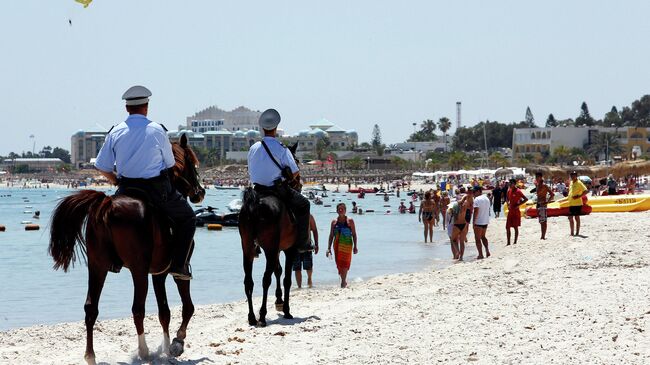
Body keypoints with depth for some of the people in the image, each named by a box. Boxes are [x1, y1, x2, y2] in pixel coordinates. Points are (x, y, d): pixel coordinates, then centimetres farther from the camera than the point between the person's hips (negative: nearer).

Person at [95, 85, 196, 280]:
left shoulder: (115, 132, 0)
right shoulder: (157, 130, -6)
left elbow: (102, 168, 2)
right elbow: (170, 164, 3)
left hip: (126, 190, 3)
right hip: (157, 189, -3)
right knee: (187, 218, 15)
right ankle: (179, 265, 4)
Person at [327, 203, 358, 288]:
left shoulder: (349, 221, 1)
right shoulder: (334, 222, 8)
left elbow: (354, 234, 0)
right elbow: (331, 236, 9)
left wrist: (355, 246, -6)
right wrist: (329, 248, 4)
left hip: (347, 245, -3)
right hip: (337, 245, 3)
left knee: (344, 263, -11)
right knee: (339, 264, 5)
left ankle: (343, 281, -8)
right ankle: (344, 281, 18)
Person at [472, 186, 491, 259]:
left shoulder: (477, 199, -15)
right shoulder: (487, 199, 11)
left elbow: (476, 211, -20)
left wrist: (474, 222, -16)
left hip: (478, 222, -8)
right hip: (486, 221, 8)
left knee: (478, 238, 0)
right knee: (483, 236, 23)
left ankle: (480, 254, -1)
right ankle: (487, 251, 15)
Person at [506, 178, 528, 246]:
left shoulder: (518, 191, -13)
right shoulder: (509, 191, 8)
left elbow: (526, 199, -17)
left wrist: (518, 205, -18)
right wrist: (508, 204, 10)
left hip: (516, 212, -7)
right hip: (510, 211, 7)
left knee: (516, 227, 0)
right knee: (507, 227, 5)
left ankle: (515, 243, 7)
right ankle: (508, 242, 11)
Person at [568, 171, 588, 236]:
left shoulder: (579, 183, -11)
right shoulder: (571, 183, 13)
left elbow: (586, 191, -19)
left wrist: (579, 196, -23)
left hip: (577, 203, -8)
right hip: (571, 203, 8)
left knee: (577, 218, -3)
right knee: (570, 218, 9)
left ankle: (577, 232, 3)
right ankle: (572, 232, 18)